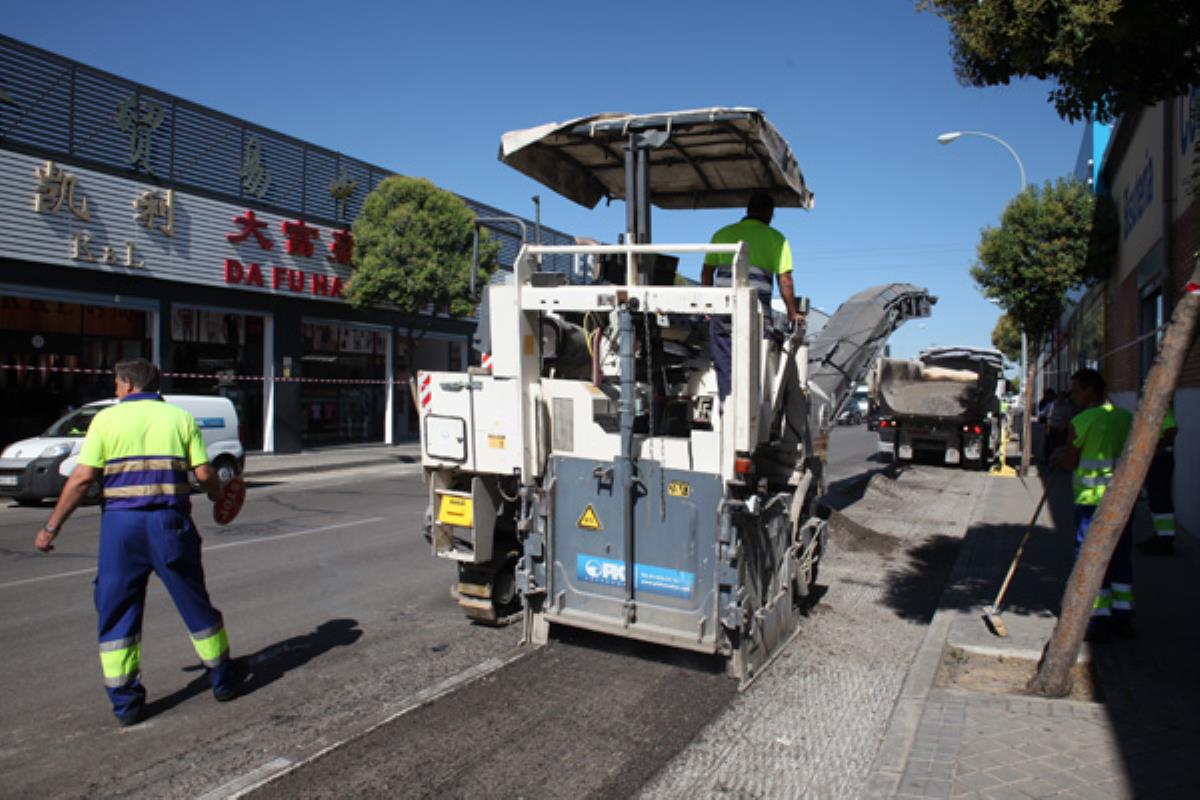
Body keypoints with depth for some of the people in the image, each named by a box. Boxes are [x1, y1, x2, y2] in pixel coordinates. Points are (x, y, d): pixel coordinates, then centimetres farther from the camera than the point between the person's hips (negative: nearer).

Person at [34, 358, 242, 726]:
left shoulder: (107, 418, 2)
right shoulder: (181, 417, 5)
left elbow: (82, 478, -4)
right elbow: (205, 474, -1)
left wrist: (51, 527, 3)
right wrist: (218, 496, 20)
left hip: (120, 523, -1)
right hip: (170, 523, 1)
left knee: (116, 613, 11)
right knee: (196, 605, 13)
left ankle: (125, 702, 13)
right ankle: (223, 680, 24)